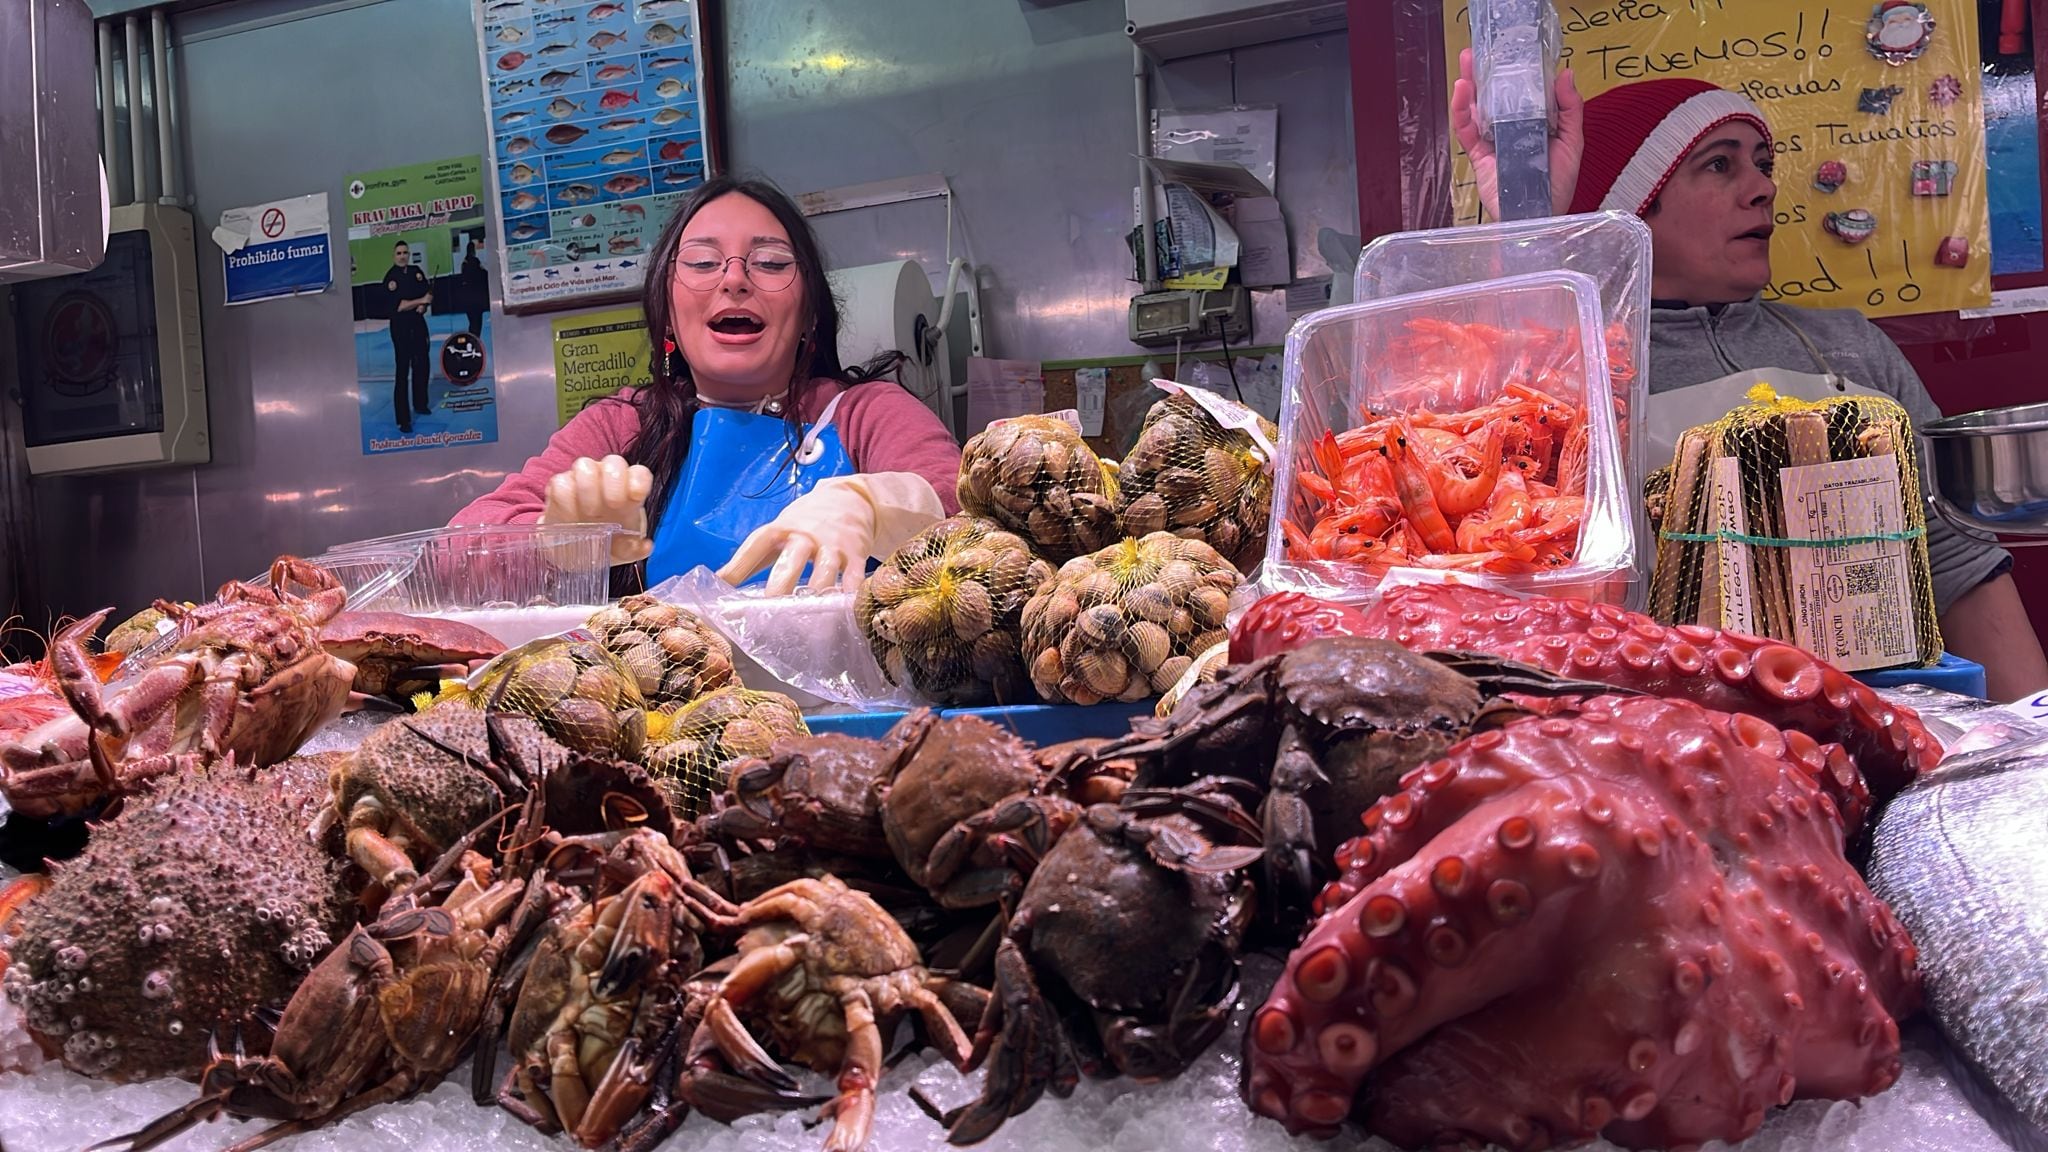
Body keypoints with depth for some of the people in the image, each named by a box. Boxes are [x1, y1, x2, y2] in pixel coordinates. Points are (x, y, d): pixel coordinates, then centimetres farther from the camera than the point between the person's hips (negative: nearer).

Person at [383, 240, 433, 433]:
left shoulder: (416, 271, 6)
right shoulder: (390, 277, -10)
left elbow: (428, 293, 5)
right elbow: (398, 306, -16)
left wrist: (423, 306, -14)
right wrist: (420, 300, -16)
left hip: (418, 322, 6)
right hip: (400, 325, -6)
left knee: (421, 365, 16)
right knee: (402, 370, -8)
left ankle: (420, 404, 37)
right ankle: (403, 419, -8)